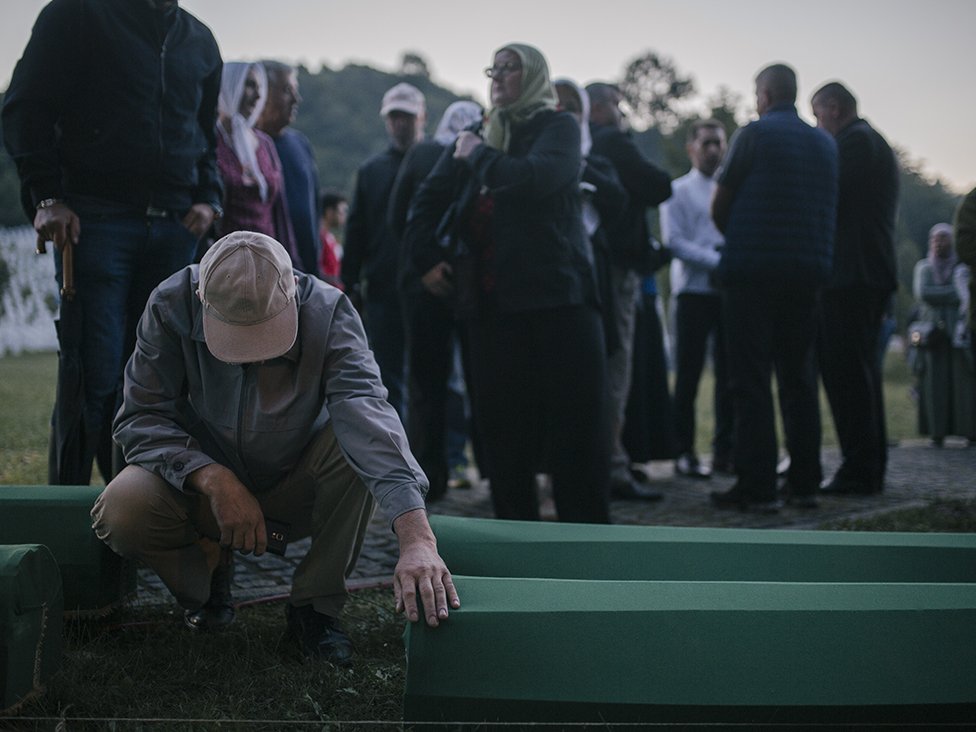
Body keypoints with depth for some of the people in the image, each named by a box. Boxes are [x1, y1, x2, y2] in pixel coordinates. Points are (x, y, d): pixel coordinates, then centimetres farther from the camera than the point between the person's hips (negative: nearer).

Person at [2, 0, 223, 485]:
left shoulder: (200, 42, 19)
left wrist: (207, 199, 11)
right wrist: (46, 197, -11)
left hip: (173, 229, 5)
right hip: (94, 222, -5)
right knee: (95, 377, -9)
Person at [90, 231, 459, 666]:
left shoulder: (327, 312, -26)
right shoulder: (172, 306, -22)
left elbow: (368, 414, -41)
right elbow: (141, 417, -20)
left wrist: (417, 538, -54)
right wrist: (215, 480, -37)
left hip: (297, 491, 0)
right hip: (202, 481, 1)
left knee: (356, 443, -31)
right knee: (119, 513, -29)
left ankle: (315, 605, -12)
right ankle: (204, 574, 6)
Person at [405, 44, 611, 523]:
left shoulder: (558, 128, 4)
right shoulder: (477, 138, 17)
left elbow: (536, 177, -18)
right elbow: (425, 204, 25)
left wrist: (478, 156, -5)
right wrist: (427, 260, 14)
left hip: (556, 299, -5)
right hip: (491, 304, 5)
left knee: (574, 432, -5)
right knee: (504, 435, 5)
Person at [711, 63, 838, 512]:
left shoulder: (754, 135, -5)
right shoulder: (825, 143, 13)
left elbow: (719, 208, -2)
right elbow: (827, 209, 17)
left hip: (752, 270, -5)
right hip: (807, 272, 6)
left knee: (751, 382, -4)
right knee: (800, 379, 10)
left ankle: (757, 487, -6)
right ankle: (805, 483, 11)